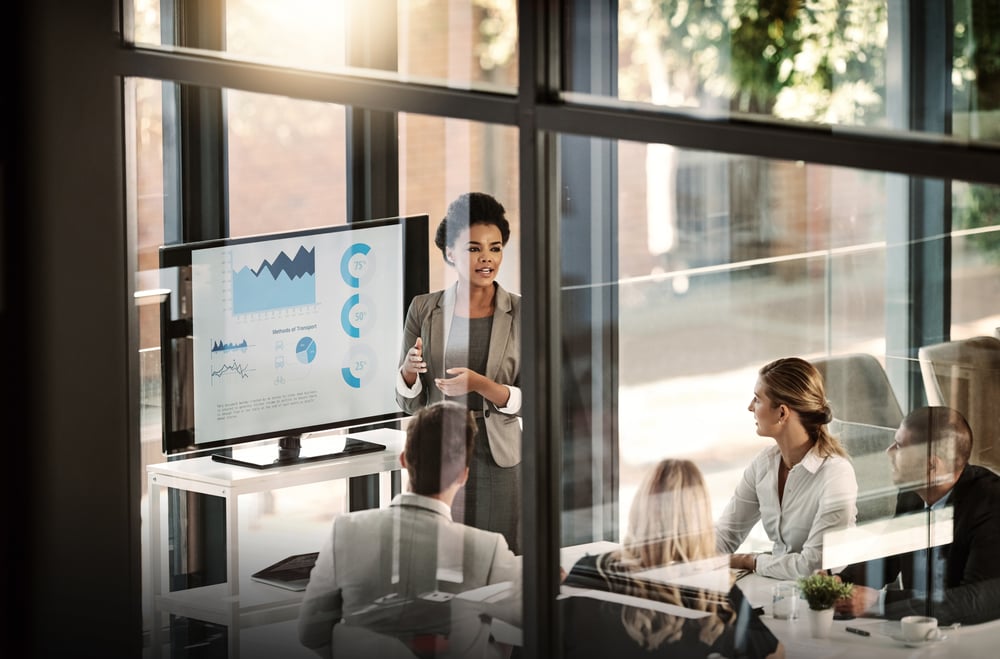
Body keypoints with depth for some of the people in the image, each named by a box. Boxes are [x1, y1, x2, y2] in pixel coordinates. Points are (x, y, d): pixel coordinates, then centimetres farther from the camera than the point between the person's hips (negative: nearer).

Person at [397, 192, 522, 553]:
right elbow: (410, 402, 6)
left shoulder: (522, 314, 0)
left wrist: (478, 384, -19)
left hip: (499, 463, -1)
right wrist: (409, 370, -15)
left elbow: (530, 401, -3)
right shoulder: (424, 309, 3)